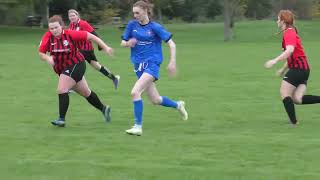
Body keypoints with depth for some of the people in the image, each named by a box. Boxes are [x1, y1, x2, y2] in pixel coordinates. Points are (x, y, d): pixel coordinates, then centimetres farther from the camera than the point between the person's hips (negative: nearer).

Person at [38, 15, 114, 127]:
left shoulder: (70, 34, -21)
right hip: (61, 69, 6)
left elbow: (90, 36, -14)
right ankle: (103, 109, 38)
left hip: (76, 65, -6)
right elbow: (41, 53, -6)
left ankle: (62, 119, -14)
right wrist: (47, 58, -29)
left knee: (61, 90, -20)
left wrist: (105, 47, -13)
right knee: (85, 92, 19)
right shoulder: (48, 37, -11)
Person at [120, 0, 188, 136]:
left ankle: (138, 126, -18)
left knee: (135, 92, -24)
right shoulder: (132, 25, 3)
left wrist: (172, 62, -13)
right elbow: (123, 43, 9)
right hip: (139, 66, 6)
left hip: (152, 64, -6)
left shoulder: (155, 27, -8)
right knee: (155, 100, 13)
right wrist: (128, 43, -15)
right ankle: (178, 105, 41)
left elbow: (171, 44, -4)